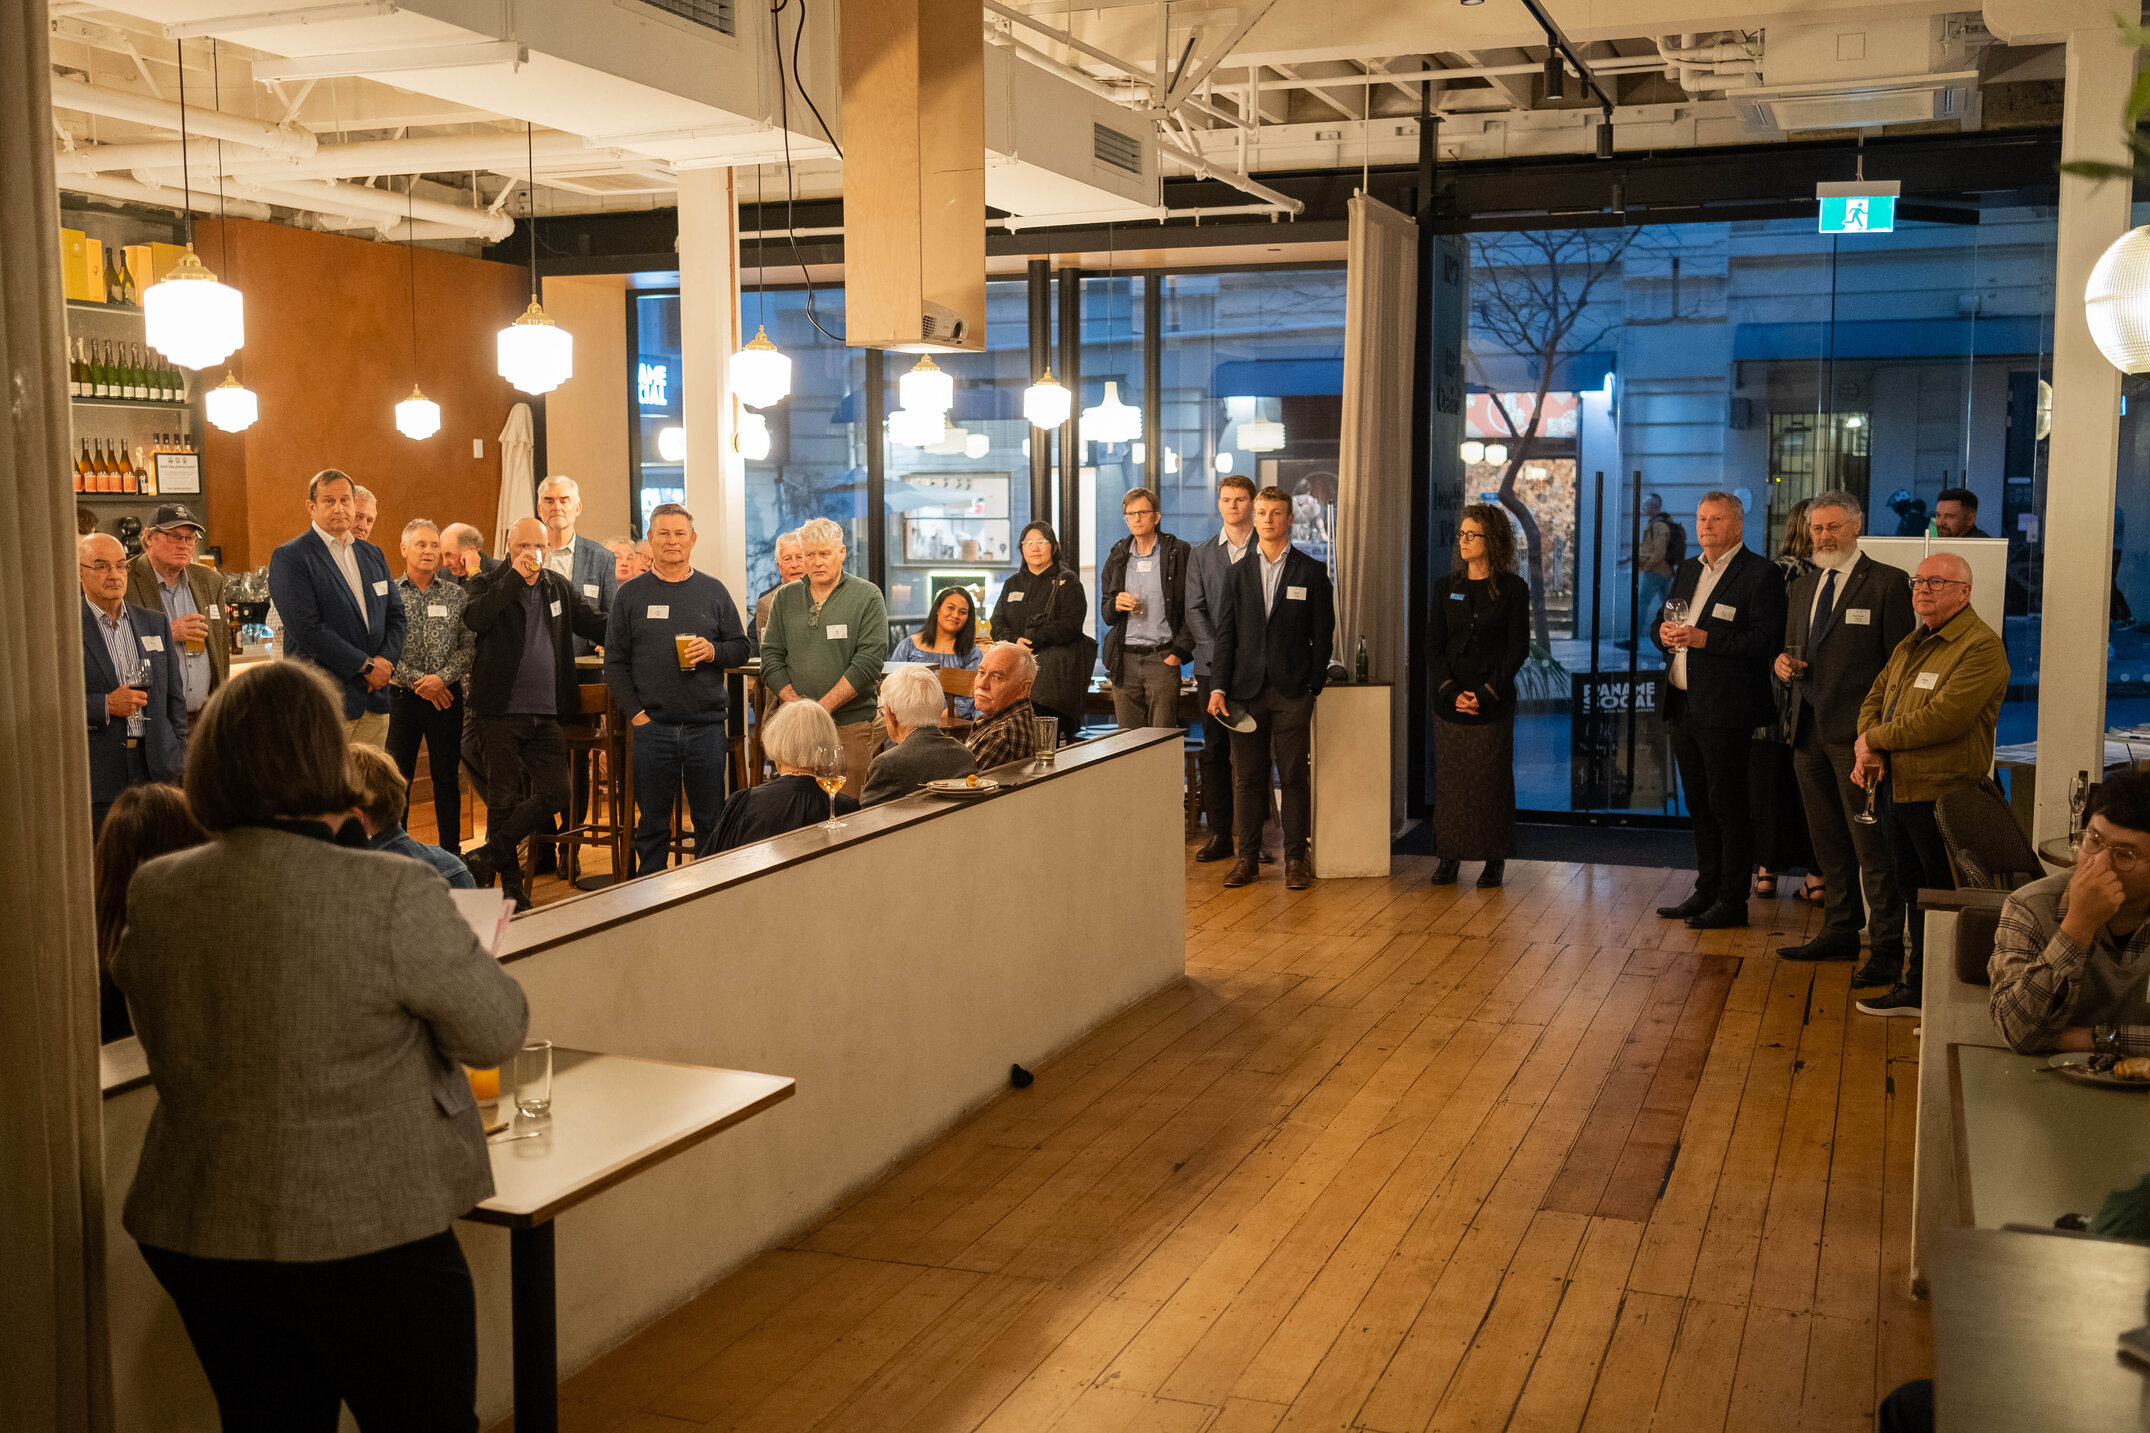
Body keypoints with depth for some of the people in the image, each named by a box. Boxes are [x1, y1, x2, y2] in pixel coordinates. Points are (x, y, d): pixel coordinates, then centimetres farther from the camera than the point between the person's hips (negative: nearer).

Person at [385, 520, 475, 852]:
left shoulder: (457, 596, 6)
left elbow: (469, 646, 0)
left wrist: (442, 677, -15)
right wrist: (418, 681, -13)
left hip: (447, 696, 1)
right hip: (401, 696, -1)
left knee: (447, 777, 6)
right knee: (397, 777, 3)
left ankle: (451, 851, 14)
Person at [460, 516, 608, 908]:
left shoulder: (558, 587, 12)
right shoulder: (489, 584, -2)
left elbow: (595, 625, 19)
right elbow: (473, 619, -22)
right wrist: (516, 576, -24)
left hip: (547, 714, 4)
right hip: (502, 712, -4)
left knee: (554, 796, -3)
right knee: (504, 800, 3)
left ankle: (484, 858, 8)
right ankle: (510, 885, 14)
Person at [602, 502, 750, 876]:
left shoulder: (713, 591, 9)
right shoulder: (631, 594, 6)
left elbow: (741, 649, 10)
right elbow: (615, 662, 5)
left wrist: (714, 651, -11)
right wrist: (633, 711, -5)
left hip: (706, 725, 1)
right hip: (651, 726, -1)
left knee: (712, 822, 4)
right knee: (652, 824, 6)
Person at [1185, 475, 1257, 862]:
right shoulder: (1201, 556, 13)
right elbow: (1194, 611, 5)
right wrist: (1219, 651, -8)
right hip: (1212, 666, 2)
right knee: (1214, 751, 3)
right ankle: (1219, 833, 9)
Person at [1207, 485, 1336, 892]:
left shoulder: (1311, 572, 4)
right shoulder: (1238, 572, 9)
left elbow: (1323, 634, 3)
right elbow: (1225, 633, 7)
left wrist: (1314, 686, -4)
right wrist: (1219, 686, -1)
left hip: (1292, 691, -2)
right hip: (1247, 689, 2)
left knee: (1294, 778, 1)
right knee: (1249, 777, 5)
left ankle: (1296, 858, 8)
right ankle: (1247, 856, 13)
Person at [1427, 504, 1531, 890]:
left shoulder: (1512, 589, 0)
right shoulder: (1446, 586, 8)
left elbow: (1518, 648, -3)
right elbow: (1433, 645, 5)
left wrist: (1485, 694, -12)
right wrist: (1451, 691, -9)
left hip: (1494, 702, -3)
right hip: (1450, 700, 3)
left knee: (1492, 781, 1)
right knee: (1449, 779, 3)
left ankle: (1494, 861, 9)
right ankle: (1448, 857, 11)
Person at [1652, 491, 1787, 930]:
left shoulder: (1761, 573, -8)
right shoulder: (1687, 571, 18)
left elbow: (1767, 639, -17)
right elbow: (1661, 622, 23)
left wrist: (1704, 639, -21)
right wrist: (1665, 632, -2)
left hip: (1726, 712, -8)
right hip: (1684, 708, 8)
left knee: (1727, 807, -2)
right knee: (1699, 806, 15)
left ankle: (1732, 902, 5)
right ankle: (1706, 892, 24)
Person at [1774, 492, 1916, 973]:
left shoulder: (1888, 583, -4)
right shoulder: (1803, 587, 17)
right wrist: (1784, 661, 0)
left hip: (1857, 732, -7)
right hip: (1808, 730, 7)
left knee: (1871, 844, -7)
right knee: (1828, 842, 14)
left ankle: (1887, 948, -1)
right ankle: (1839, 933, 24)